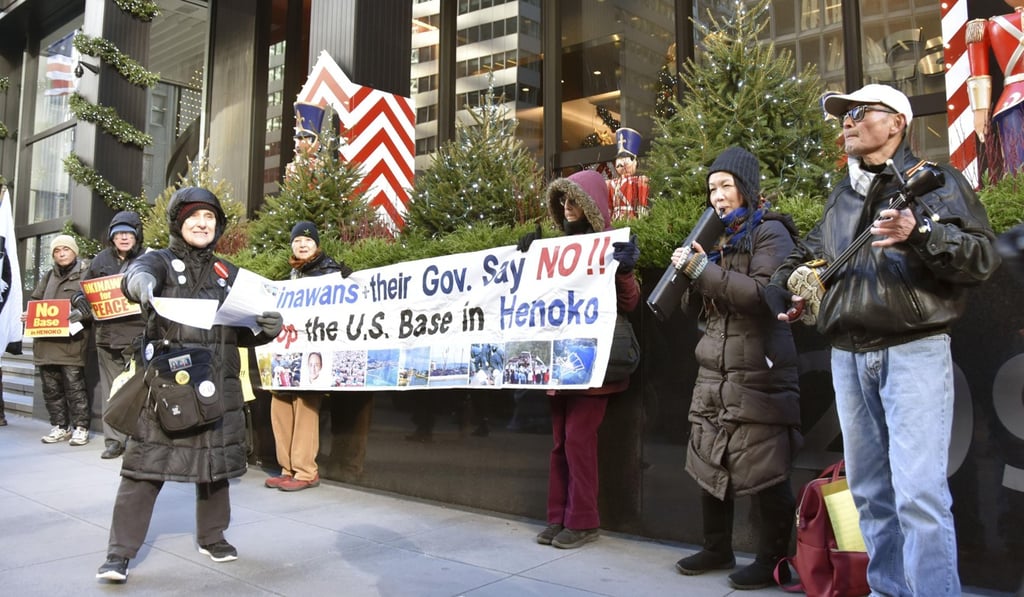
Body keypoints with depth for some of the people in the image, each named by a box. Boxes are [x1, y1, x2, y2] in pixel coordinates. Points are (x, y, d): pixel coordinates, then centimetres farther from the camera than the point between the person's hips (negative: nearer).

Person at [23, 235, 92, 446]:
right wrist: (30, 314, 5)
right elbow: (34, 300, 25)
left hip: (72, 340, -6)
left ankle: (80, 427, 3)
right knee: (51, 387, 10)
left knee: (74, 385, -6)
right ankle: (60, 426, 20)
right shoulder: (48, 276, 19)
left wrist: (78, 314, -23)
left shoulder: (86, 273, 0)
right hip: (46, 340, 6)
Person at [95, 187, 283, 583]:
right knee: (146, 464, -4)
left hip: (218, 386, 4)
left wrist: (267, 328, -9)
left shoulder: (229, 274, 13)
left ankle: (212, 537, 30)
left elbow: (243, 332, 14)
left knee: (215, 462, 13)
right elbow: (136, 273, -23)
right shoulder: (161, 261, 2)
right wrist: (143, 283, -48)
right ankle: (119, 553, 8)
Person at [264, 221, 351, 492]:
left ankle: (306, 471, -5)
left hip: (316, 349, -7)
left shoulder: (331, 270, -1)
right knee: (280, 403, 2)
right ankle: (289, 468, 10)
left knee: (305, 405, -11)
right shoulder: (295, 273, 21)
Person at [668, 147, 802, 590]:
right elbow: (695, 310, 17)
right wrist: (689, 274, -3)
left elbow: (765, 293, -20)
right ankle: (717, 548, 25)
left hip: (758, 374, -7)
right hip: (713, 373, 7)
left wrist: (704, 269, -19)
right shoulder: (716, 236, 18)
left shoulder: (770, 232, -3)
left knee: (763, 472, -3)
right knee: (709, 465, 10)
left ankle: (773, 560, 12)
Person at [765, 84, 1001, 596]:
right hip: (848, 357, 6)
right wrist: (786, 288, 9)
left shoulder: (936, 182, 2)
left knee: (918, 490, -12)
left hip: (914, 351, -5)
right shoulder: (840, 198, 18)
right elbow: (806, 255, 29)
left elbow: (983, 257, -7)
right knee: (869, 490, 12)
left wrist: (921, 235, -23)